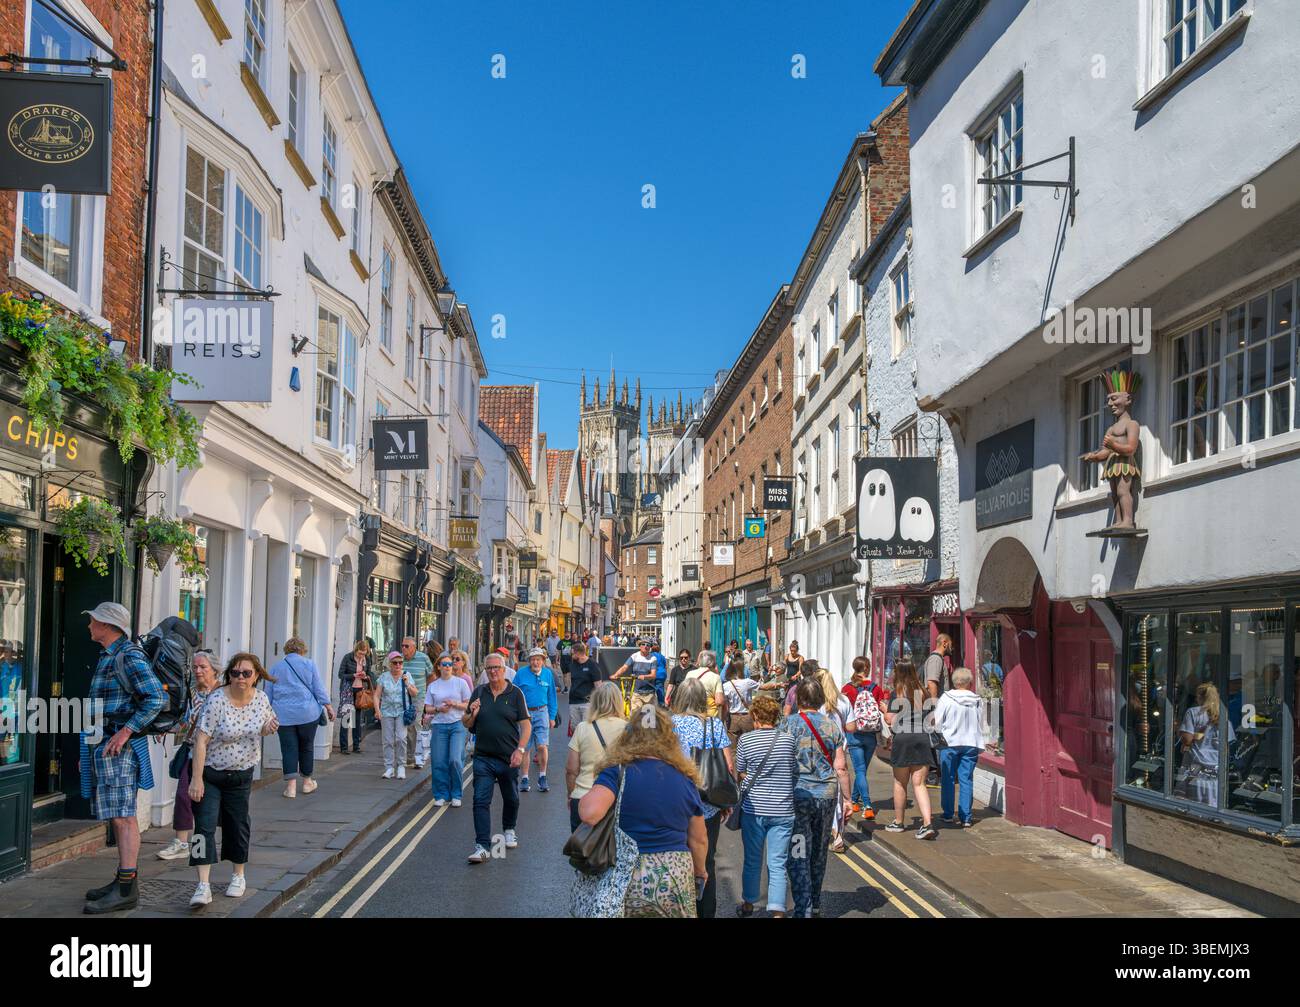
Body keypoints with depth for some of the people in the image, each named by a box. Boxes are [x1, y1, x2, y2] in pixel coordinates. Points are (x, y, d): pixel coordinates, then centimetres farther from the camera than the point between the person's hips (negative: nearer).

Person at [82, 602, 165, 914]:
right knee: (118, 816, 12)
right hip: (104, 744, 10)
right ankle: (124, 880, 18)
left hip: (120, 745, -10)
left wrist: (126, 731, -23)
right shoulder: (107, 657, 19)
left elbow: (157, 698, -22)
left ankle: (126, 890, -12)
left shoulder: (129, 657, -13)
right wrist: (88, 749, 24)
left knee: (122, 816, -11)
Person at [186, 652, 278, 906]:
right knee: (205, 825, -12)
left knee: (238, 824, 13)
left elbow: (265, 725, 15)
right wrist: (196, 779, -26)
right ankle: (203, 886, -13)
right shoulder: (216, 700, -21)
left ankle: (239, 876, 30)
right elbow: (201, 740, -22)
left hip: (241, 774, 4)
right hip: (210, 772, -4)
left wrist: (268, 729, -11)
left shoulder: (261, 699, -5)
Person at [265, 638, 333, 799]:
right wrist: (328, 706, 3)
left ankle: (291, 786, -8)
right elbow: (319, 689, -1)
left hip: (284, 715, 1)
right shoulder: (309, 664, 2)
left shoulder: (276, 667, 9)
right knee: (306, 747, 12)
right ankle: (307, 782, 23)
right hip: (307, 713, -1)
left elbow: (268, 694, 12)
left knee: (289, 749, 1)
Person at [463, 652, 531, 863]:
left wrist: (520, 750, -15)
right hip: (483, 757, 1)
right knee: (481, 801, -8)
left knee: (511, 799, 16)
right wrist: (472, 714, -11)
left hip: (508, 758, -1)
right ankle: (482, 847, -9)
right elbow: (466, 724, 12)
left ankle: (509, 830, 42)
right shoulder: (479, 693, 6)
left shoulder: (515, 693, -2)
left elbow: (526, 725, -4)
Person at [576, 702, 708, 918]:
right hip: (675, 878, 2)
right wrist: (700, 872, 30)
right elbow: (699, 840, 11)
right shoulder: (685, 778, 3)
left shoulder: (617, 772, -8)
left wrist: (584, 798, -1)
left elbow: (590, 814, -24)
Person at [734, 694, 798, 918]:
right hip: (783, 810, 0)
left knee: (752, 859, 16)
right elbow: (797, 772, 5)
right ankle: (777, 910, -5)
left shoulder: (746, 740, -6)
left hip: (753, 808, 0)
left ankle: (748, 904, 32)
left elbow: (740, 774, 3)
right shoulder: (789, 739, -4)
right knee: (777, 864, 2)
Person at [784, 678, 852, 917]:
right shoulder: (832, 725, 2)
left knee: (799, 856, 1)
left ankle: (803, 909, -4)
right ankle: (815, 905, 30)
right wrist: (847, 798, 8)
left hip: (799, 793, -3)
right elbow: (840, 767, 1)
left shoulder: (789, 724, -6)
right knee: (819, 853, 17)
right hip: (827, 794, 3)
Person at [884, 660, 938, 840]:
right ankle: (927, 824, -10)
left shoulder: (898, 692, -7)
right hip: (922, 738, 4)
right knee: (919, 783, 4)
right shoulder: (922, 692, 7)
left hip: (902, 739, -4)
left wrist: (884, 710, 9)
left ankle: (898, 822, 22)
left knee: (900, 783, 11)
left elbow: (891, 720, -9)